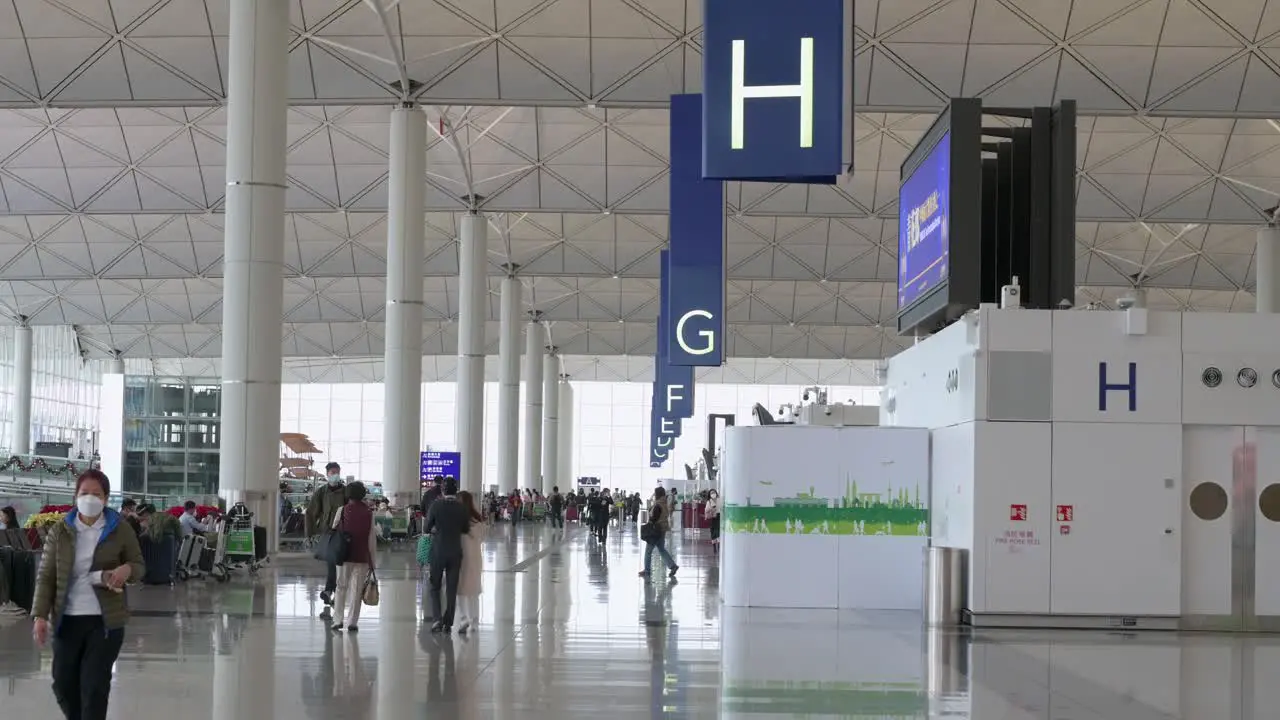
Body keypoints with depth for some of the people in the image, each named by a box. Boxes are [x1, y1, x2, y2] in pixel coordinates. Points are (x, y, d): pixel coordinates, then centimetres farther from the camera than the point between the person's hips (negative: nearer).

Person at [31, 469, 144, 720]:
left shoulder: (121, 530, 0)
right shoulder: (59, 532, 3)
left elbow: (139, 566, 8)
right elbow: (46, 577, 2)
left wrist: (127, 569, -17)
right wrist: (40, 615, -9)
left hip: (106, 620, -2)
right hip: (67, 620, 2)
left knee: (95, 686, -4)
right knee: (63, 684, 7)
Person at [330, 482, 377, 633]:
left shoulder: (342, 510, -2)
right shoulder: (369, 513, -1)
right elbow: (372, 540, 0)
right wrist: (373, 562, 6)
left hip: (344, 556, 0)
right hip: (362, 557, 0)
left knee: (341, 588, 11)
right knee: (357, 590, 5)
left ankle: (337, 620, 6)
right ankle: (352, 622, 5)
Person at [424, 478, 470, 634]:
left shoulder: (436, 505, -11)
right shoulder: (462, 508, -5)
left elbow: (427, 529, -5)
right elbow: (466, 529, 7)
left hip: (438, 551, -2)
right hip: (455, 552, 2)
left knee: (435, 587, 10)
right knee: (452, 589, 9)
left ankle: (437, 619, -6)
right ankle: (448, 623, 12)